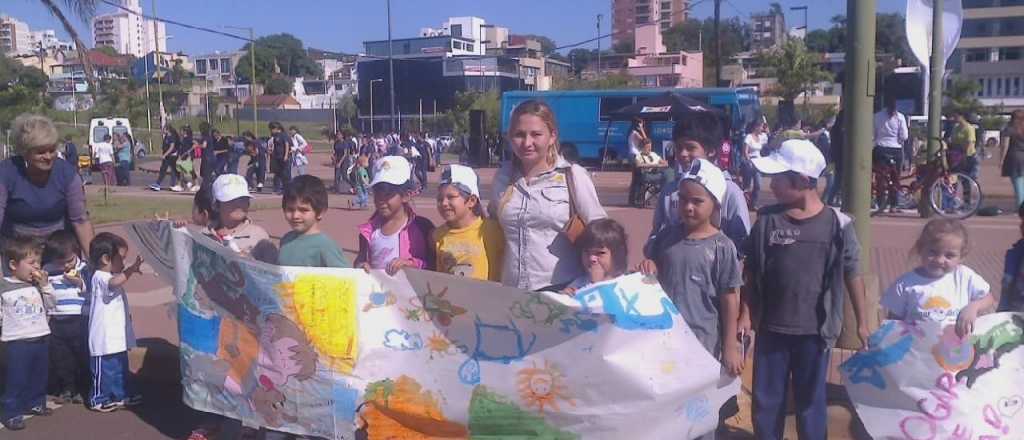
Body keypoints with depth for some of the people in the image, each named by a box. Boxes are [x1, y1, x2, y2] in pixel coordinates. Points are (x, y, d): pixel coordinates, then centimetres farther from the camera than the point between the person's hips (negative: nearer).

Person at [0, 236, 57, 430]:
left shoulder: (38, 284, 5)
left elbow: (51, 304, 5)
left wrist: (45, 284, -5)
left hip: (41, 338, 5)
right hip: (17, 341, -5)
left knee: (39, 376, 17)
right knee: (16, 379, -2)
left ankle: (35, 403, 33)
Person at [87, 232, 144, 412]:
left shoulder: (111, 275, 15)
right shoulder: (100, 277, -18)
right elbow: (113, 283, -40)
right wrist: (131, 270, -48)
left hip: (117, 336, 10)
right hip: (105, 338, -10)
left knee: (121, 367, 18)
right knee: (105, 369, 1)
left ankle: (122, 395, 29)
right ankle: (99, 399, 12)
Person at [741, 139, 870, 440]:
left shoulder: (837, 225, -9)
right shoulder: (767, 220, -3)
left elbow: (852, 275, 0)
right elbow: (751, 273, 3)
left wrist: (862, 323, 4)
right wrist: (745, 314, 2)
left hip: (814, 330, -2)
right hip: (771, 328, 2)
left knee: (810, 401, 13)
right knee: (766, 401, 12)